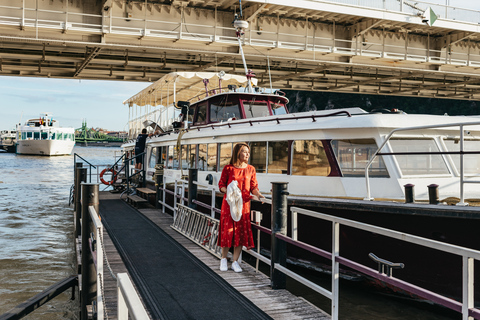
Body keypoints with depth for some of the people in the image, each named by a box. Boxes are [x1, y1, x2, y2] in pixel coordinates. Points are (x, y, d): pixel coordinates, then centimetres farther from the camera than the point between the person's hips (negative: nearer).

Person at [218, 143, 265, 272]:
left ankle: (235, 262, 13)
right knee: (227, 231, 1)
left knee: (241, 232, 1)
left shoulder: (250, 169, 6)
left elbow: (253, 186, 6)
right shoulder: (228, 168, -1)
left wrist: (257, 194, -13)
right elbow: (221, 185, 1)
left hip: (244, 204, 2)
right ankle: (223, 259, 20)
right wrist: (227, 191, -18)